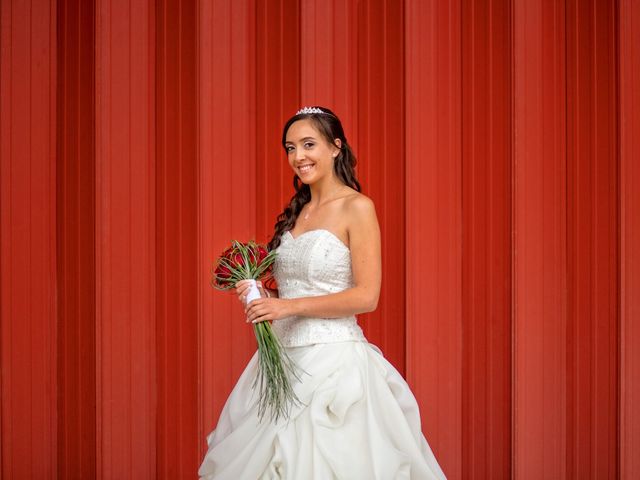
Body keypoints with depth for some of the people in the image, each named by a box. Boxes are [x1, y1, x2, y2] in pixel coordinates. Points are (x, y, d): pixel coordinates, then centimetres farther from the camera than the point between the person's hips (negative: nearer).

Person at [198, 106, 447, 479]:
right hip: (285, 357, 7)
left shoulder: (357, 208, -7)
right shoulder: (296, 212, 14)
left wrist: (290, 306, -17)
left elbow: (366, 297, -14)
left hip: (332, 358, -7)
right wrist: (262, 295, 0)